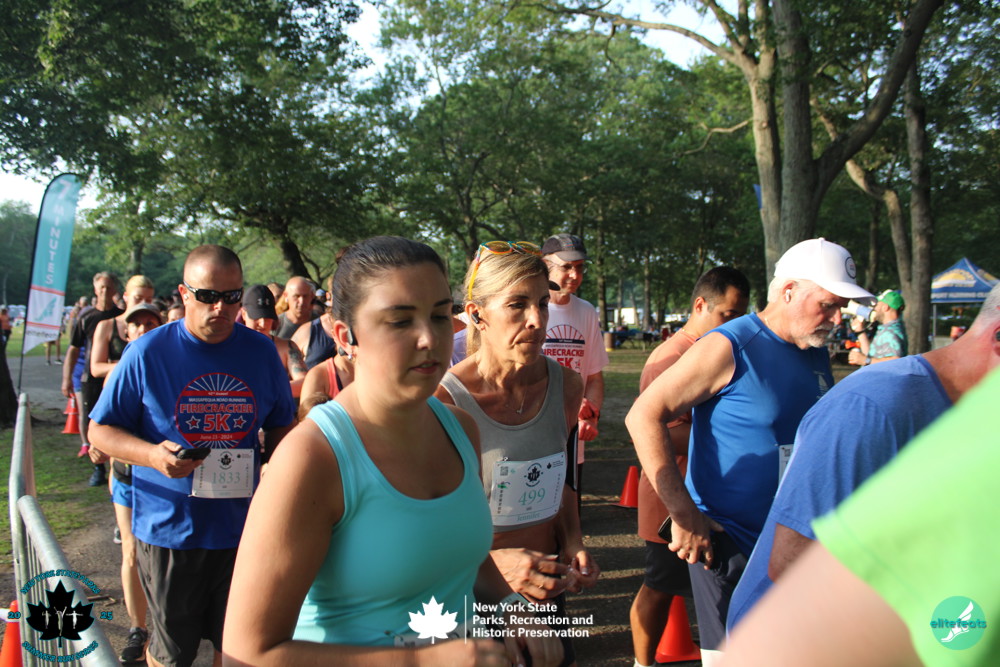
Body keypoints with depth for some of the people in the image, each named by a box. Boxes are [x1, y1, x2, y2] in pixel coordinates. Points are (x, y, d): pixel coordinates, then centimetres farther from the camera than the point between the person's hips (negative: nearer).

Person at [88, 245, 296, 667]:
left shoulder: (261, 352, 1)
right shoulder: (147, 353, -7)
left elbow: (281, 425, 13)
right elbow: (100, 430, -1)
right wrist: (152, 455, -19)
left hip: (241, 529, 2)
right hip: (168, 530, -2)